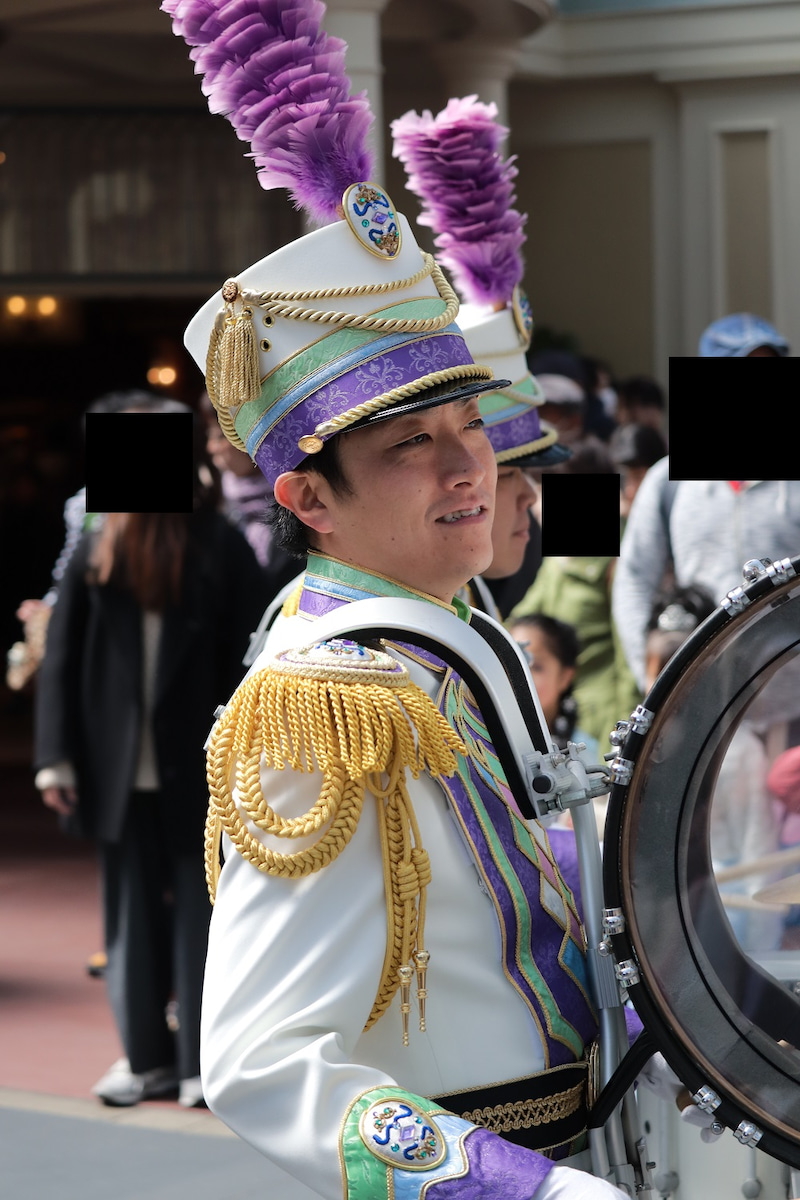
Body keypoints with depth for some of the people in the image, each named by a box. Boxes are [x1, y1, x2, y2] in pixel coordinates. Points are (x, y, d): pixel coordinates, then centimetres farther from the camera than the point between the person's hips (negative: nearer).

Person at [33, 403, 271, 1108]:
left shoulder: (222, 549, -3)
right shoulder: (96, 553, 4)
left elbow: (247, 661, -5)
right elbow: (61, 659, 4)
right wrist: (56, 757, -2)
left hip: (195, 769, -3)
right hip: (121, 770, 3)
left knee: (198, 911, 3)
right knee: (132, 912, 9)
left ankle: (203, 1061, 11)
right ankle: (147, 1056, 19)